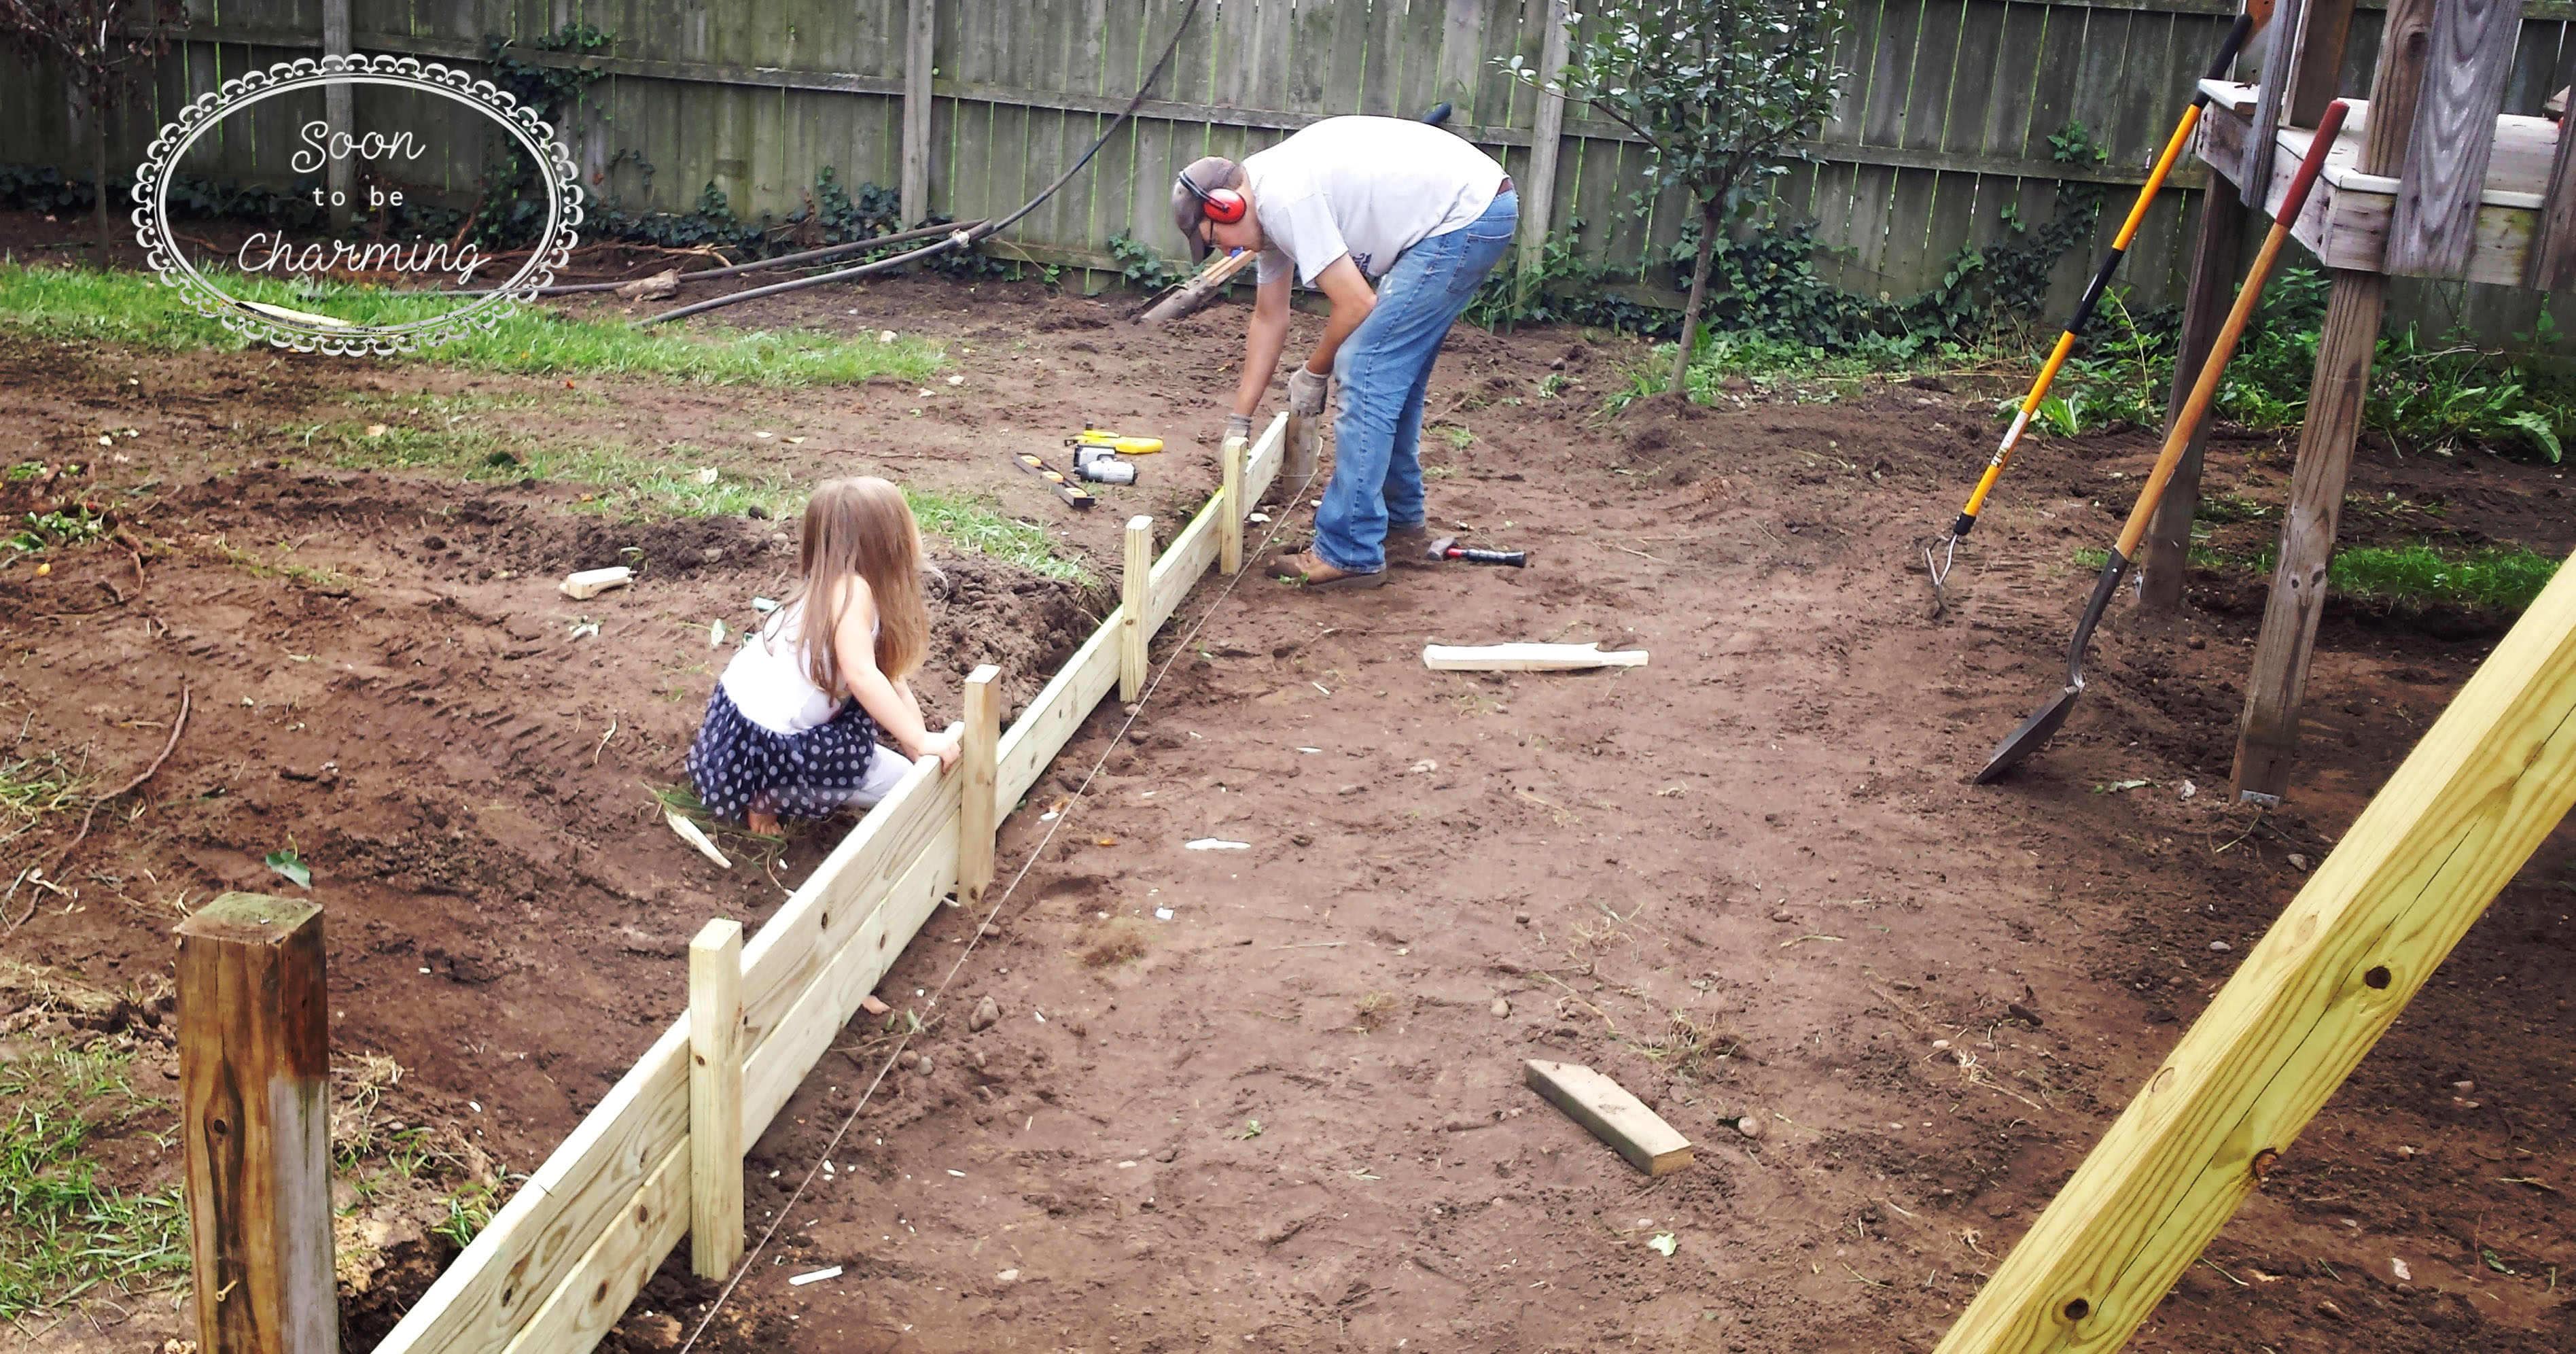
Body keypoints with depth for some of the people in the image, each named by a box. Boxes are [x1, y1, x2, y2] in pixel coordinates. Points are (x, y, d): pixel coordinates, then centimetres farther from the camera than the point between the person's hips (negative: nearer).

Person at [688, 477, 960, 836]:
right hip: (765, 748, -9)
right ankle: (768, 795, -1)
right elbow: (861, 674, -32)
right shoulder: (850, 590, -20)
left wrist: (922, 740, 4)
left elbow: (892, 680, 8)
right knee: (904, 784, -4)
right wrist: (920, 741, -30)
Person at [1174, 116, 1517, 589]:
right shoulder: (1267, 199, 13)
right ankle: (1400, 523, 29)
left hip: (1466, 217, -11)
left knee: (1366, 366, -11)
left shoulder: (1284, 199, -18)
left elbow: (1356, 306, -16)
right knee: (1394, 373, 18)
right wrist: (1239, 421, 25)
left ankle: (1348, 554, -8)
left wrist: (1312, 373, 2)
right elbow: (1269, 319, 21)